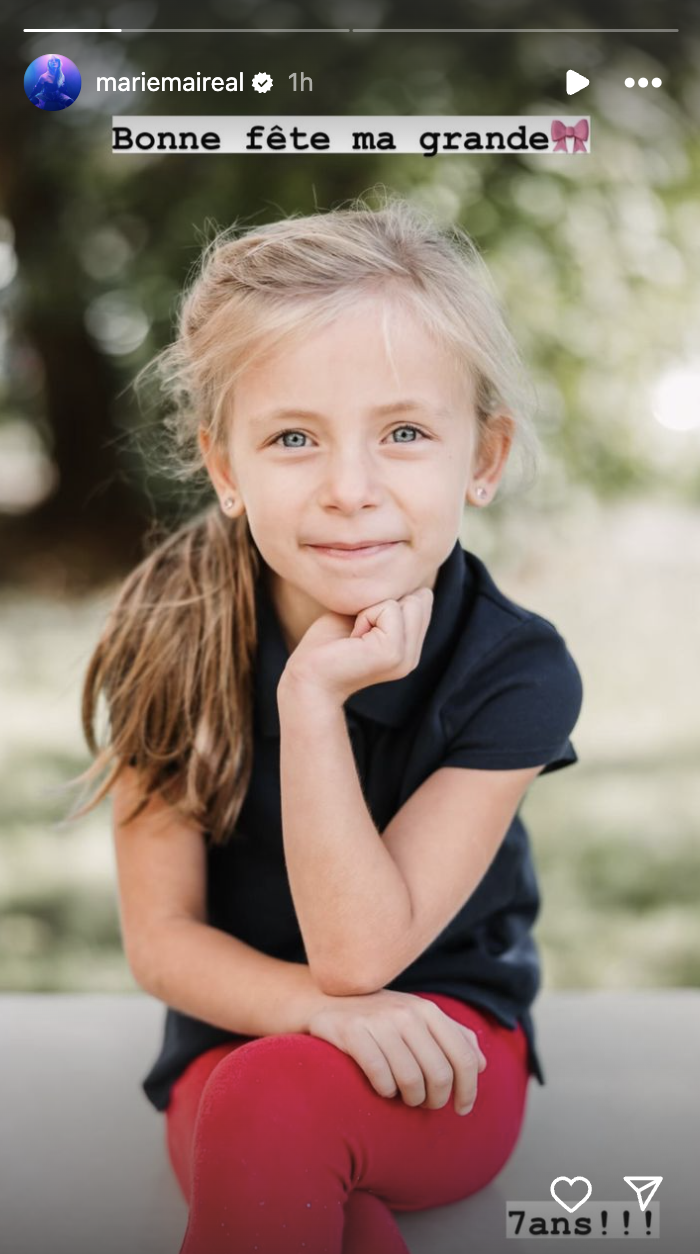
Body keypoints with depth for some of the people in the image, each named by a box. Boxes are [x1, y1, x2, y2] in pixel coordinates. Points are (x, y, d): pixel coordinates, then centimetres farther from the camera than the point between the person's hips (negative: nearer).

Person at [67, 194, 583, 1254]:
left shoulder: (515, 670, -17)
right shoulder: (171, 641, -13)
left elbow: (359, 952, -21)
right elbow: (160, 936, -9)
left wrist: (314, 696, -30)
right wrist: (322, 1007, -27)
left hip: (442, 1057, -1)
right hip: (237, 1040, 2)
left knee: (279, 1099, -34)